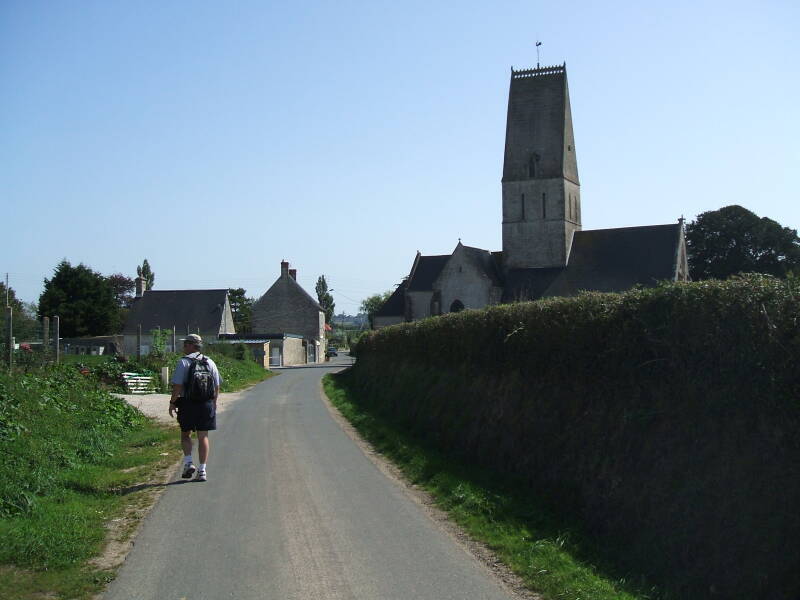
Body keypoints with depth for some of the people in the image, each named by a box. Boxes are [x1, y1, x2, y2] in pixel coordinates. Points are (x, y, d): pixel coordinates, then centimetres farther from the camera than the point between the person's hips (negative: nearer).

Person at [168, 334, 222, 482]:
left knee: (185, 434, 15)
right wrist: (213, 403, 20)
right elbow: (217, 387, 9)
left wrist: (172, 403, -3)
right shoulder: (210, 362, 8)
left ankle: (188, 462, 1)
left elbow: (177, 386, -13)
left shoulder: (183, 362, -6)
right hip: (206, 405, 3)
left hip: (188, 404, -3)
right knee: (203, 437, 5)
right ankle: (202, 471, 4)